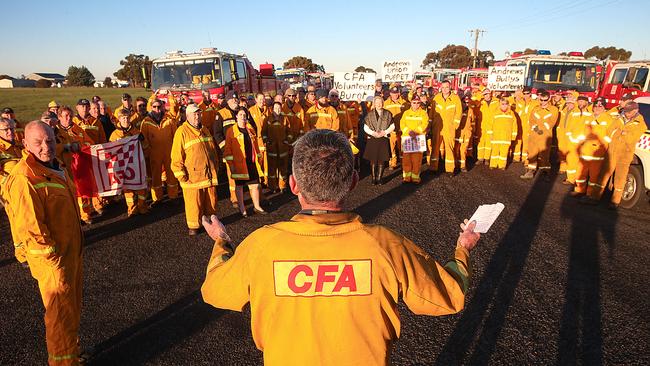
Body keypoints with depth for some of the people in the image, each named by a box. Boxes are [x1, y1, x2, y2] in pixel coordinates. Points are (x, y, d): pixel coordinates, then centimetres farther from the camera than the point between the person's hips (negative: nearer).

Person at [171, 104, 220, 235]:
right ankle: (193, 226, 21)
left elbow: (213, 150, 21)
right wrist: (181, 175, -12)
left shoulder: (205, 130, 13)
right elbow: (176, 157, -11)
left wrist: (215, 168, 19)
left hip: (209, 175, 6)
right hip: (192, 177, -6)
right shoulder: (182, 132, -8)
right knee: (194, 204, 3)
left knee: (211, 201, 13)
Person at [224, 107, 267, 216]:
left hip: (252, 162, 4)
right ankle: (242, 208, 21)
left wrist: (259, 158, 12)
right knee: (239, 185, 7)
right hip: (239, 162, -4)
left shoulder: (251, 129, 10)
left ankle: (257, 206, 23)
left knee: (255, 184, 8)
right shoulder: (231, 131, -3)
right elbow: (228, 148, -4)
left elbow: (255, 144, 15)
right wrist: (230, 163, -9)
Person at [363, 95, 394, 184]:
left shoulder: (387, 114, 6)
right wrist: (373, 133, -11)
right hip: (372, 140, 0)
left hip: (384, 140, 1)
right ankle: (373, 178, 10)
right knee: (373, 160, 0)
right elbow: (365, 127, 3)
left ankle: (379, 178, 12)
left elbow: (392, 126, 6)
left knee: (381, 160, 1)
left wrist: (384, 132, -9)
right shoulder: (370, 114, 5)